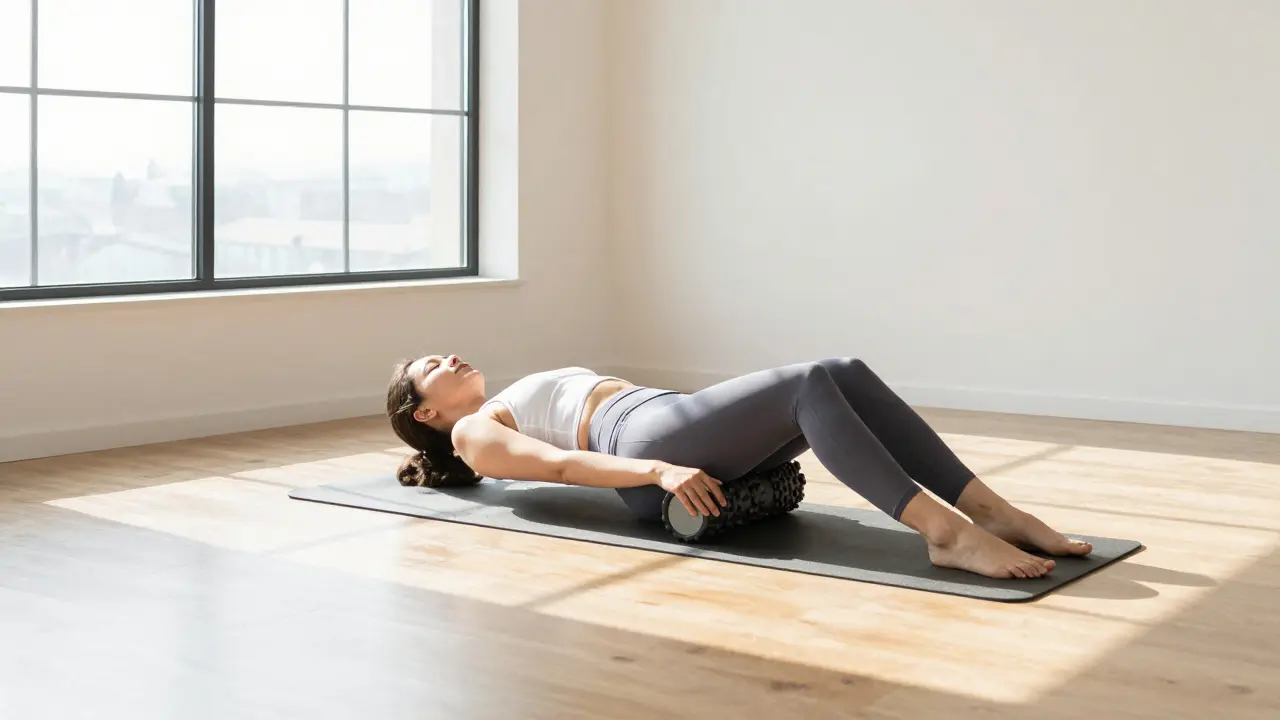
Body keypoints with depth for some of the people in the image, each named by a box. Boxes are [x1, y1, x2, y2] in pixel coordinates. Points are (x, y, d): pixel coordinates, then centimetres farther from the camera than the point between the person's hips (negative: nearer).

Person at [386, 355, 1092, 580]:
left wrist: (775, 442, 19)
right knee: (810, 383, -28)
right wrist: (658, 470, -24)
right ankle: (944, 532, -39)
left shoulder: (521, 402, 38)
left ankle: (990, 509, -24)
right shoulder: (474, 433, 13)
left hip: (675, 422, 8)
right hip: (651, 442, -8)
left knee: (847, 372, -15)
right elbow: (561, 464, -6)